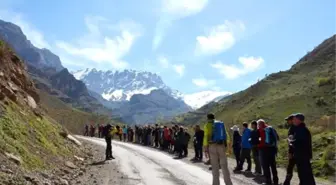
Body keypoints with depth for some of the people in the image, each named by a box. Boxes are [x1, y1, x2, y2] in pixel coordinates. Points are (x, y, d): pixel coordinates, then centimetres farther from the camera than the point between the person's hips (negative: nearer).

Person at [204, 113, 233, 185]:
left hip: (212, 146, -3)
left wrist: (205, 149, -5)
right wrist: (227, 146, 10)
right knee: (224, 166, 8)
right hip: (222, 146, 3)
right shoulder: (221, 124, 13)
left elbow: (206, 137, -7)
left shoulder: (207, 125, 1)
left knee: (215, 166, 4)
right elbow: (226, 135, 8)